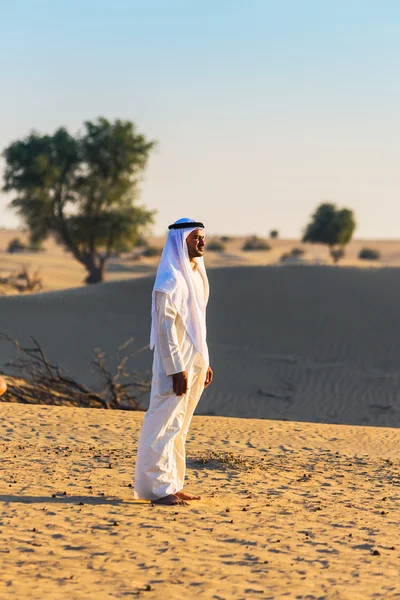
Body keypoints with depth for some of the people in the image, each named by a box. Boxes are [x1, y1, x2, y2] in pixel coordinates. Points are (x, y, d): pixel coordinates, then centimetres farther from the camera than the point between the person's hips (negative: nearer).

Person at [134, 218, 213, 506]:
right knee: (165, 425, -6)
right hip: (176, 363, -9)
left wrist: (204, 362, 18)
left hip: (194, 361, 9)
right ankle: (157, 487, -3)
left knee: (179, 426, 12)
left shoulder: (196, 274, 14)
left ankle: (172, 484, 17)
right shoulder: (170, 278, -14)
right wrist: (176, 368, -21)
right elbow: (165, 326, -18)